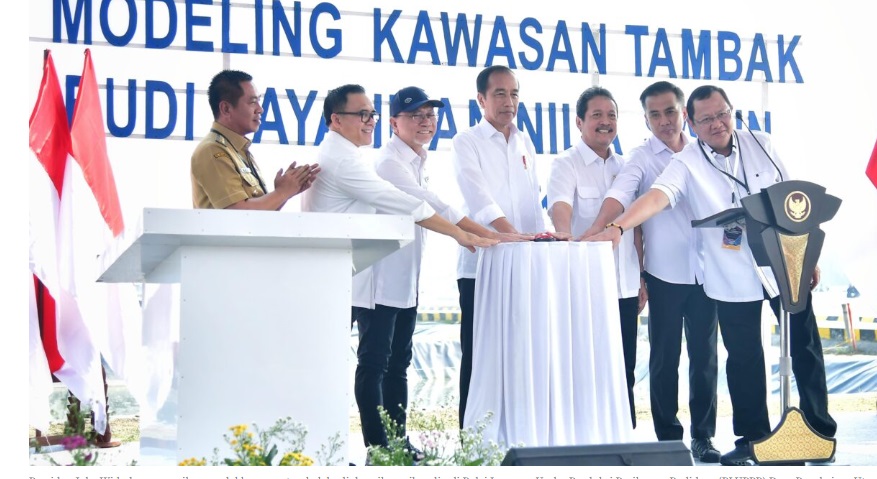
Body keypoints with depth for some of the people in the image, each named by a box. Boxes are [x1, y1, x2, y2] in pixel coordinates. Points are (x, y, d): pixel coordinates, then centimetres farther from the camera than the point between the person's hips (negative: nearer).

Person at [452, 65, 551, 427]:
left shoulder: (526, 145, 17)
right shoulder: (467, 143, 0)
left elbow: (533, 202, 17)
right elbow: (479, 197, -14)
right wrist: (512, 235, -27)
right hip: (481, 265, -5)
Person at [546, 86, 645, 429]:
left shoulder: (624, 167, 14)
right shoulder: (566, 164, -3)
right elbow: (560, 208, -22)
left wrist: (642, 278, 12)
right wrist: (566, 237, -43)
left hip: (625, 288, 5)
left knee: (624, 375, 10)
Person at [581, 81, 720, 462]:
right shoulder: (642, 157, -2)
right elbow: (621, 191, -19)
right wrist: (598, 228, -35)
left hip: (705, 269, 3)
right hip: (665, 272, -3)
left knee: (705, 355, 7)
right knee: (665, 357, 4)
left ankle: (703, 436, 17)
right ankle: (668, 437, 13)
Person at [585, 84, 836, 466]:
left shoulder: (760, 144, 2)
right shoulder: (687, 163, -8)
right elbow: (658, 195, -25)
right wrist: (618, 226, -43)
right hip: (733, 280, -2)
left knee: (805, 348, 9)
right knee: (744, 359, 6)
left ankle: (820, 428, 24)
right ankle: (752, 438, 21)